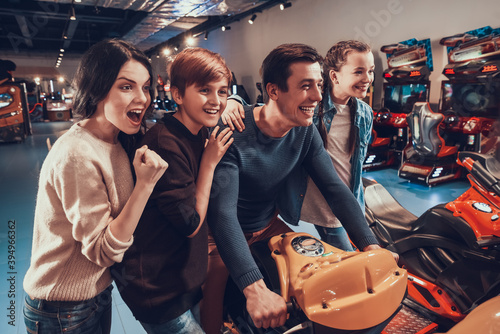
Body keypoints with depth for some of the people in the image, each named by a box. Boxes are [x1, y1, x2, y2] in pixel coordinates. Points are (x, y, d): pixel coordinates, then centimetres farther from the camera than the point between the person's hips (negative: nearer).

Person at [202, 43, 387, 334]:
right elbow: (223, 212, -38)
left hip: (270, 226, 6)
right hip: (223, 235, -5)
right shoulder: (234, 134, -31)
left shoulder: (307, 132, -11)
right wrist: (255, 289, -48)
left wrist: (371, 246, -21)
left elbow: (335, 189, -10)